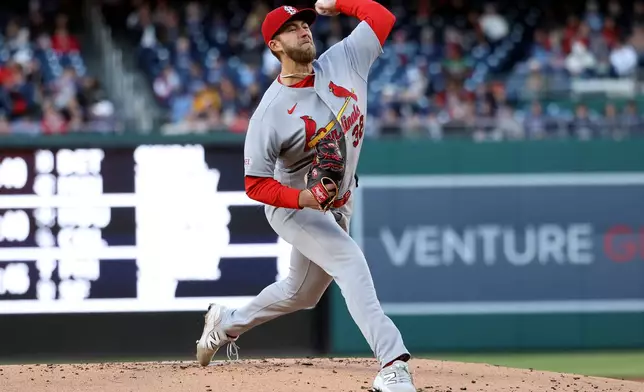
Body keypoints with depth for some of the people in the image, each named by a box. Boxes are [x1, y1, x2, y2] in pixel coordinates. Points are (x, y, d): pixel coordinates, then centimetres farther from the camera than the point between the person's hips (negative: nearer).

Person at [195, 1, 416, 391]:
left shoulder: (343, 62, -10)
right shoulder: (270, 113, -24)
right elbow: (255, 184, -21)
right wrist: (302, 198, -36)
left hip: (338, 205, 7)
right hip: (292, 206, -7)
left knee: (302, 293, 20)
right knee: (351, 263, -28)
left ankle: (227, 323, 44)